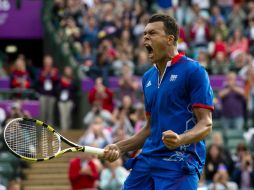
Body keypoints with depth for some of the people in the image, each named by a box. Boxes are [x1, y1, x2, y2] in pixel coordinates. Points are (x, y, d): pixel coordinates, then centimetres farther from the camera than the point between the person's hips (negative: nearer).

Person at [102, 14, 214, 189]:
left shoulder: (194, 71, -5)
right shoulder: (148, 77, 18)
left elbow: (206, 124, -10)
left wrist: (180, 140, -28)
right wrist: (120, 148, 13)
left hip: (179, 163, -7)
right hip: (147, 160, 7)